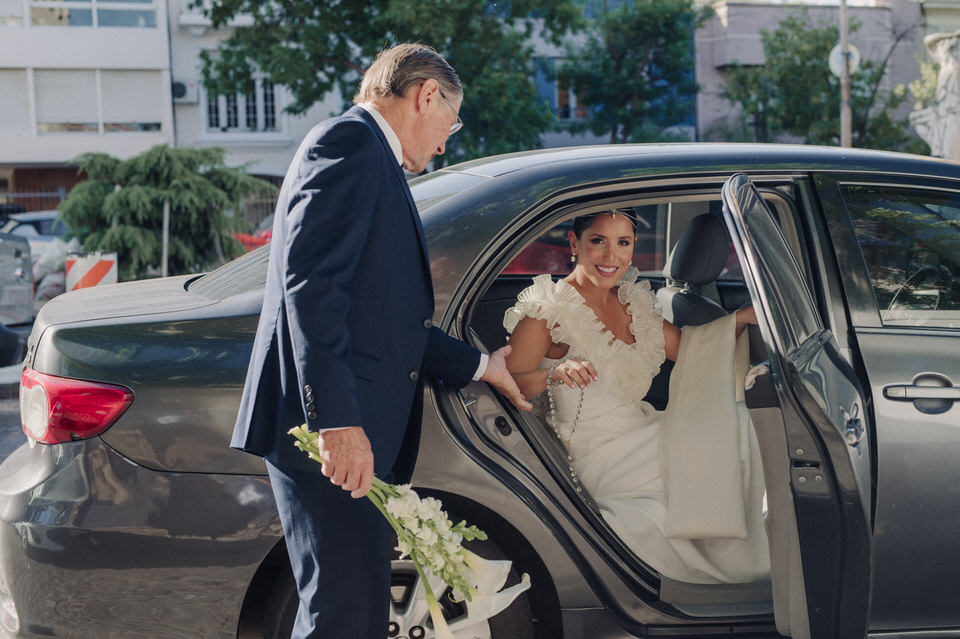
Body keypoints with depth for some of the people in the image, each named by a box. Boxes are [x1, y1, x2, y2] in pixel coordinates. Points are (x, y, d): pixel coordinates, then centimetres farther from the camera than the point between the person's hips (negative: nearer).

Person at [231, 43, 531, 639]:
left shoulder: (376, 164, 27)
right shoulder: (350, 141, -4)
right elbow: (311, 281, -18)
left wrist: (482, 365, 38)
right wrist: (337, 417, -25)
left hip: (360, 433, 10)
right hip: (333, 432, -10)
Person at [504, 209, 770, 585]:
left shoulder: (632, 302, 11)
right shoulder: (551, 310, -10)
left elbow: (683, 348, 13)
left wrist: (742, 317, 0)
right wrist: (553, 374, -35)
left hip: (641, 436, 7)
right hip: (598, 455, -7)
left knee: (734, 418, -13)